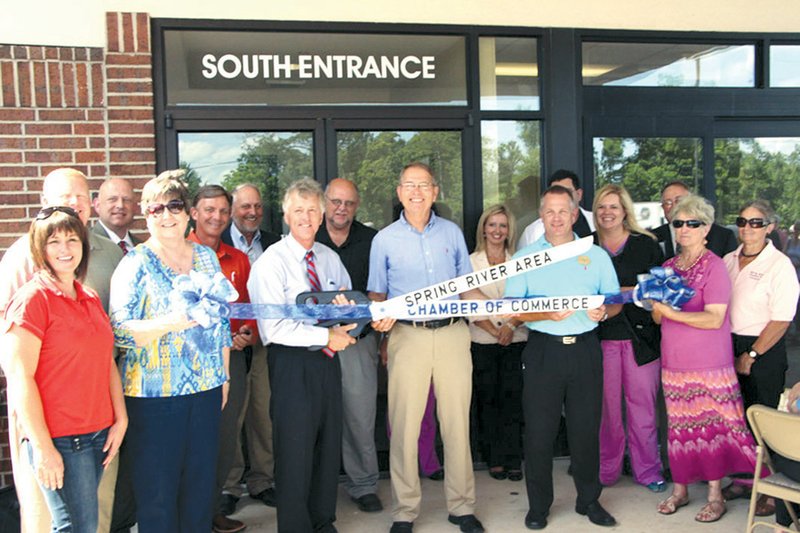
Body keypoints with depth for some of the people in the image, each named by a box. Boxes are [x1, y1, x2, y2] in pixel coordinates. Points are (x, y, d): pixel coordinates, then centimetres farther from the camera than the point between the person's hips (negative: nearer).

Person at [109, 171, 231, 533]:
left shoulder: (207, 257, 9)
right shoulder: (136, 263, -5)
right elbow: (118, 329, -13)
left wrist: (224, 376, 15)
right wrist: (168, 323, -28)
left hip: (206, 387, 4)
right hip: (154, 392, -4)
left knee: (201, 483, 13)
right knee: (157, 490, 4)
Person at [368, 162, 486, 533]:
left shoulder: (452, 233, 11)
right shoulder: (385, 239, 7)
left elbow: (467, 287, 15)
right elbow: (377, 296, 10)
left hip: (452, 334, 2)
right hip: (407, 336, -1)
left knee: (457, 423, 5)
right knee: (404, 426, 0)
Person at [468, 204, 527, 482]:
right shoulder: (471, 262, 4)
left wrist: (511, 325, -11)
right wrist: (494, 330, -11)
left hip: (515, 341, 1)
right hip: (482, 342, -1)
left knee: (512, 400, -1)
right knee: (487, 400, 3)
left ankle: (512, 459, 7)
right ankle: (494, 459, 12)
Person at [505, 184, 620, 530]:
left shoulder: (597, 256, 10)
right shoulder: (524, 258, 5)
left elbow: (615, 302, 11)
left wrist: (603, 311, -12)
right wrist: (546, 314, -17)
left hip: (586, 349, 2)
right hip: (542, 351, -1)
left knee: (586, 428, 8)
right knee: (539, 431, 2)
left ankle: (589, 500, 24)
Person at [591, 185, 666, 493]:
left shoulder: (646, 244, 7)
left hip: (640, 335, -1)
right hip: (602, 336, 1)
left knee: (643, 404, 3)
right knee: (606, 406, 4)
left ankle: (647, 470, 16)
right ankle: (606, 469, 18)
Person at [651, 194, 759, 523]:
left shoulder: (714, 267, -8)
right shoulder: (668, 267, 10)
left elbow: (714, 318, -17)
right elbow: (658, 318, 14)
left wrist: (672, 313, -24)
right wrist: (656, 307, -8)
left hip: (708, 365, -5)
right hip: (673, 363, 5)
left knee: (711, 426, 1)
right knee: (678, 426, 10)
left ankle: (715, 496, 13)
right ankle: (679, 489, 22)